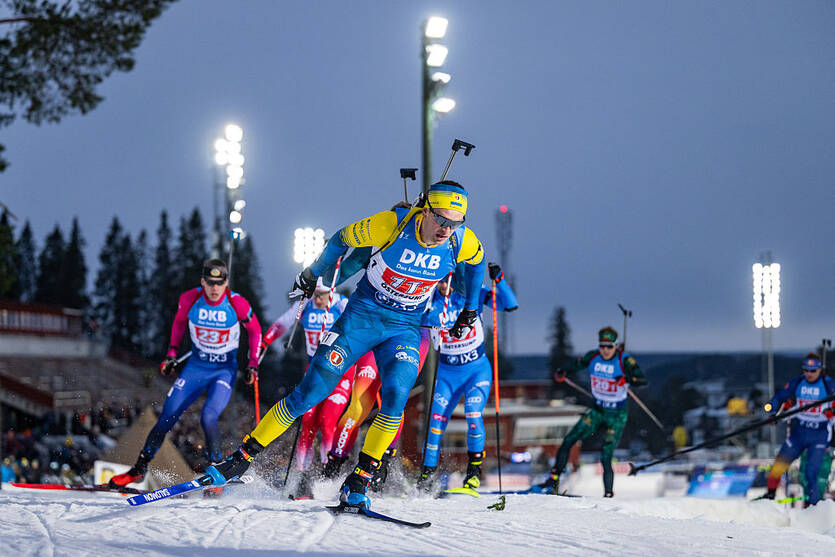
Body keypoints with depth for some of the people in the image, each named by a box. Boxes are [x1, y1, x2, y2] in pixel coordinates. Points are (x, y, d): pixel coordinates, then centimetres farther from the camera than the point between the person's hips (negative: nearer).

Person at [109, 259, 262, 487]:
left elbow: (255, 330, 0)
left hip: (225, 370, -3)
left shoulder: (237, 304, -18)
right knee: (167, 417, -2)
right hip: (196, 366, 3)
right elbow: (179, 322, 10)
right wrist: (172, 353, 6)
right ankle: (140, 468, 13)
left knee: (208, 418, -25)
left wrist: (253, 364, -6)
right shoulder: (189, 299, -13)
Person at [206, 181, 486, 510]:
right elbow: (342, 239, -4)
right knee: (310, 394, -6)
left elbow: (477, 260, 12)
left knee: (395, 396, -25)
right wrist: (312, 275, 9)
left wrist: (470, 310, 14)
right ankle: (243, 457, 5)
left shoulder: (463, 242, -15)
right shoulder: (392, 224, -23)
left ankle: (358, 482, -14)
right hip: (362, 314, -2)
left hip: (405, 329, 2)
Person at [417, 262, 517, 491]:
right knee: (436, 419, -9)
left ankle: (475, 469, -4)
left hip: (477, 368, -2)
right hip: (447, 372, 2)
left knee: (473, 415, -19)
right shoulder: (430, 302, -6)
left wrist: (498, 280, -26)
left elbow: (510, 305, -13)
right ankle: (427, 475, -1)